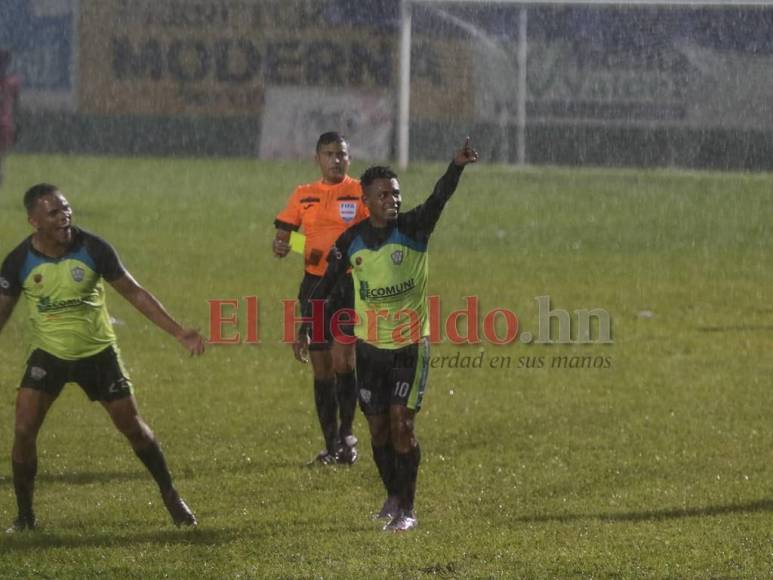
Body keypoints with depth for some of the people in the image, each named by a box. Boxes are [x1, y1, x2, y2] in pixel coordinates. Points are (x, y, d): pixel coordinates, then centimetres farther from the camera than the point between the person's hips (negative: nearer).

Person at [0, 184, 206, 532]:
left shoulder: (92, 249, -15)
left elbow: (134, 293, -6)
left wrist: (177, 332, -10)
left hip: (98, 353, 0)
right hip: (48, 355, 0)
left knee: (133, 427, 4)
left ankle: (171, 497, 26)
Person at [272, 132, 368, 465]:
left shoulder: (361, 193, 0)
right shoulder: (303, 196, 10)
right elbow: (283, 233, 11)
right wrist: (280, 245, -12)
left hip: (352, 284, -4)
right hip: (315, 284, 4)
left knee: (341, 360, -17)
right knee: (321, 369, 6)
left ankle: (347, 435, -2)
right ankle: (331, 444, 15)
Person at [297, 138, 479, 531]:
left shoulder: (413, 229, -10)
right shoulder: (351, 241, -2)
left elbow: (438, 199, -29)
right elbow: (325, 286, 10)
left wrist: (457, 167, -47)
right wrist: (305, 329, 7)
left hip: (410, 346, -3)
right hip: (370, 347, 3)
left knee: (401, 424, -9)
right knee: (378, 428, 8)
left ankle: (407, 510, 1)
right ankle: (393, 495, 29)